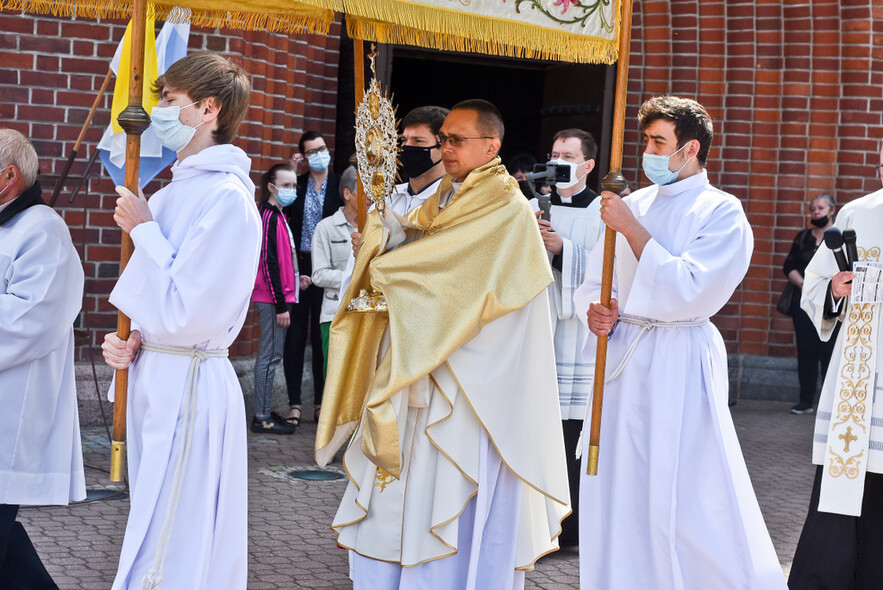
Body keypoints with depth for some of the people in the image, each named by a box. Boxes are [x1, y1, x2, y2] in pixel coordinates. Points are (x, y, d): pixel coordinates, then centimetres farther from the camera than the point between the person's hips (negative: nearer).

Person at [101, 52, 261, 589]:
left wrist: (144, 229, -12)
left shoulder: (227, 198, -17)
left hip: (188, 385, -9)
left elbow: (184, 312, -21)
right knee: (152, 540, 16)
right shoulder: (174, 192, 13)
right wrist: (134, 342, 3)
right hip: (155, 378, 9)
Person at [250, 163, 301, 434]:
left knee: (269, 356, 14)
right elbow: (269, 263, -19)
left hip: (276, 297, 10)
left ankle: (265, 412, 20)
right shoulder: (270, 217, -15)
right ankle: (262, 417, -3)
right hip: (272, 299, -10)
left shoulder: (276, 216, 15)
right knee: (270, 356, -7)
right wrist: (280, 305, -19)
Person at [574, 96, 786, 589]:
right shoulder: (634, 205, 12)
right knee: (615, 491, 9)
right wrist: (595, 312, -5)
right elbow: (594, 282, 18)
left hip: (679, 364, -6)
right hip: (622, 361, 6)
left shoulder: (723, 214, -5)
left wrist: (632, 229, -16)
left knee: (690, 502, -7)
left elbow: (690, 292, -18)